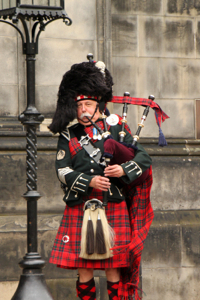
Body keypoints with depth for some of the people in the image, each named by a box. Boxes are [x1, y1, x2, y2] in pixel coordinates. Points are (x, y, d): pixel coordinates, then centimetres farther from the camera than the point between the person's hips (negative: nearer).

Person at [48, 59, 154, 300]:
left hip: (113, 210, -1)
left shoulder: (116, 129, 6)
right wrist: (89, 182, -18)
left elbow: (144, 158, 3)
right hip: (79, 211, 1)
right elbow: (63, 171, -2)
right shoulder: (68, 137, 8)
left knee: (113, 271, 1)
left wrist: (124, 169, -16)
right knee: (84, 272, 1)